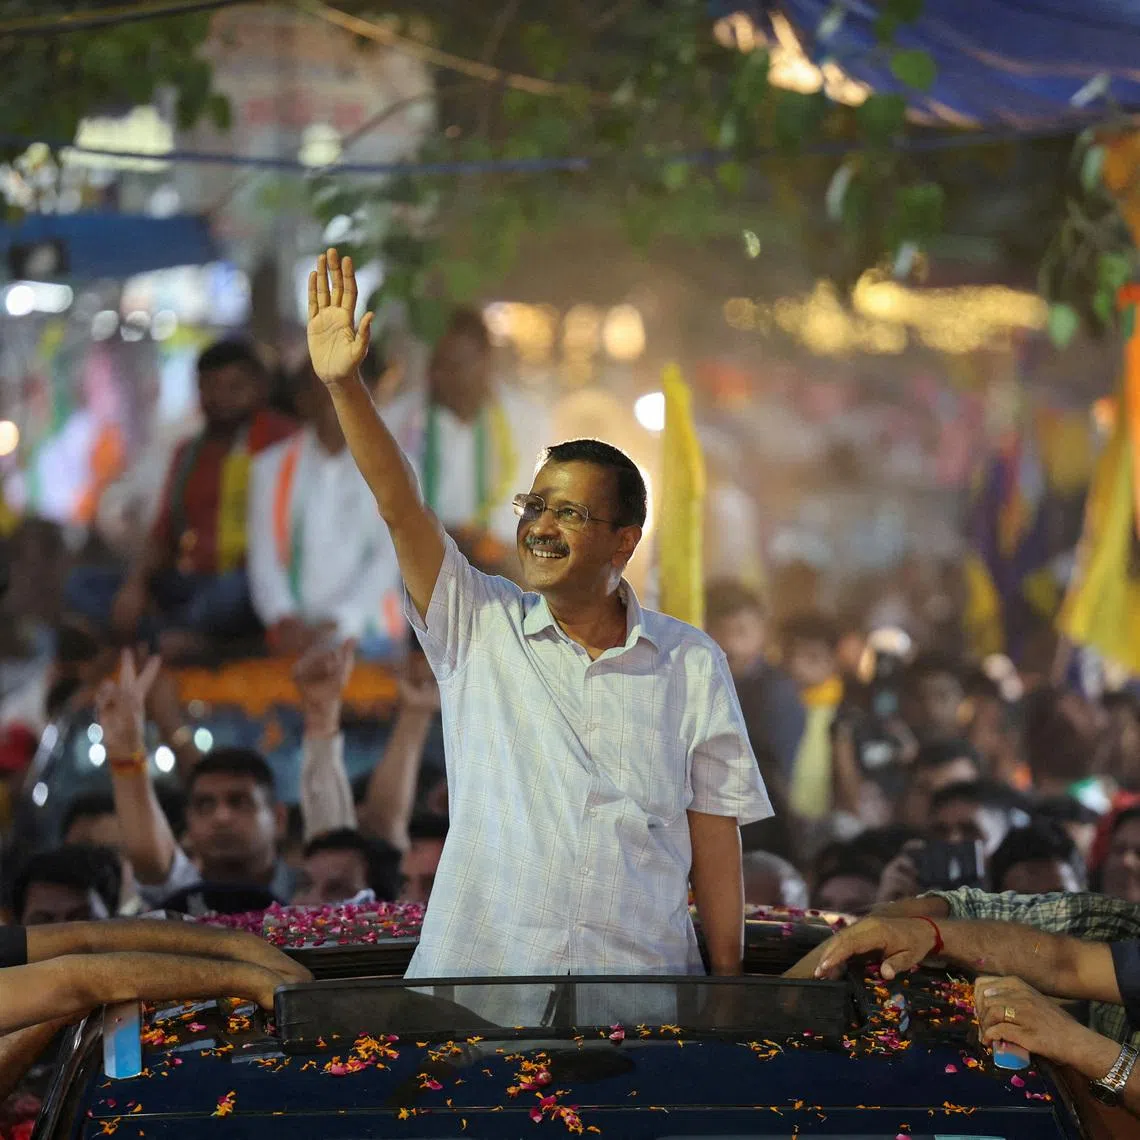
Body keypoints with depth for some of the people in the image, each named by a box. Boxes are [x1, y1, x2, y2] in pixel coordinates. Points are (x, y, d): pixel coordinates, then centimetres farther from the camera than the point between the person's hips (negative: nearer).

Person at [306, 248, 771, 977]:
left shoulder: (690, 662, 7)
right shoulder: (480, 628, 7)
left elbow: (714, 830, 6)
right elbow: (400, 506, -5)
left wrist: (729, 974, 3)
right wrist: (344, 385, -17)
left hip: (642, 970, 0)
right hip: (481, 963, 0)